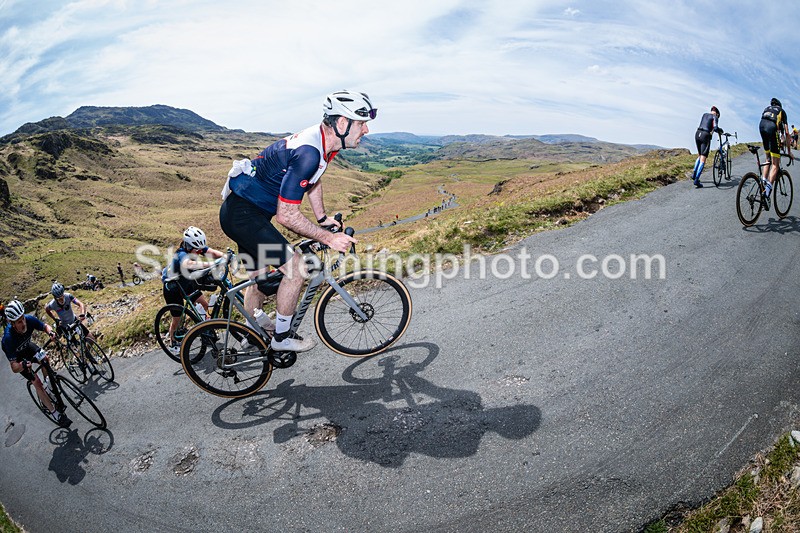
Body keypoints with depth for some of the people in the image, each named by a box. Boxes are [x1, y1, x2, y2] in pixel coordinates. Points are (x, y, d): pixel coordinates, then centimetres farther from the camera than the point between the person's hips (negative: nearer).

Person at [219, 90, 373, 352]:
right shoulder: (307, 153, -30)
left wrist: (322, 218, 19)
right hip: (242, 214, -10)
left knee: (260, 276, 19)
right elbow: (286, 215, -28)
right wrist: (329, 238, -22)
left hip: (246, 209, 10)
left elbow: (312, 181, 20)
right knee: (295, 266, -11)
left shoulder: (323, 140, 0)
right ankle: (282, 338, 6)